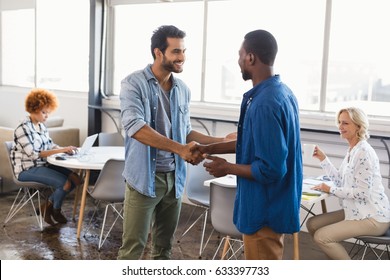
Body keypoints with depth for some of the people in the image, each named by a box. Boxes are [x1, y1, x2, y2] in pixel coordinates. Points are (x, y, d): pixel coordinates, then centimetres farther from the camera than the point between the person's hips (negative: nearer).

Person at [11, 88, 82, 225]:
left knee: (75, 178, -7)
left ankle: (49, 205, 7)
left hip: (43, 165, 9)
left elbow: (50, 145, 11)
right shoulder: (23, 129, -17)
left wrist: (65, 149, -11)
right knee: (64, 182, -23)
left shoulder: (41, 125, 9)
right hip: (27, 169, -9)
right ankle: (55, 209, 5)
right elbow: (33, 154, -26)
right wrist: (61, 150, -31)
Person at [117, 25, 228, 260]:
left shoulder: (183, 89, 7)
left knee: (165, 245, 16)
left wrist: (221, 141, 3)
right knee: (133, 246, 0)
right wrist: (179, 148, -31)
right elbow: (135, 127, -24)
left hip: (174, 177, 6)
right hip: (144, 177, -5)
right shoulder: (134, 84, -10)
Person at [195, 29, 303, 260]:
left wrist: (227, 168, -14)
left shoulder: (265, 104, -28)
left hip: (265, 208, -10)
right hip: (275, 203, 10)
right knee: (270, 263, 24)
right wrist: (211, 149, 14)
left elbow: (270, 169, -29)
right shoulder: (283, 92, 4)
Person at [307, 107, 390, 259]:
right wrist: (323, 159, 9)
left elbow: (362, 192, -23)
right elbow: (341, 181, 12)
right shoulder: (352, 150, 10)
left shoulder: (363, 152, -21)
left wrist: (330, 190, -15)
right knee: (312, 224, 9)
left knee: (321, 236, -15)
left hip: (372, 217, -10)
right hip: (357, 211, 10)